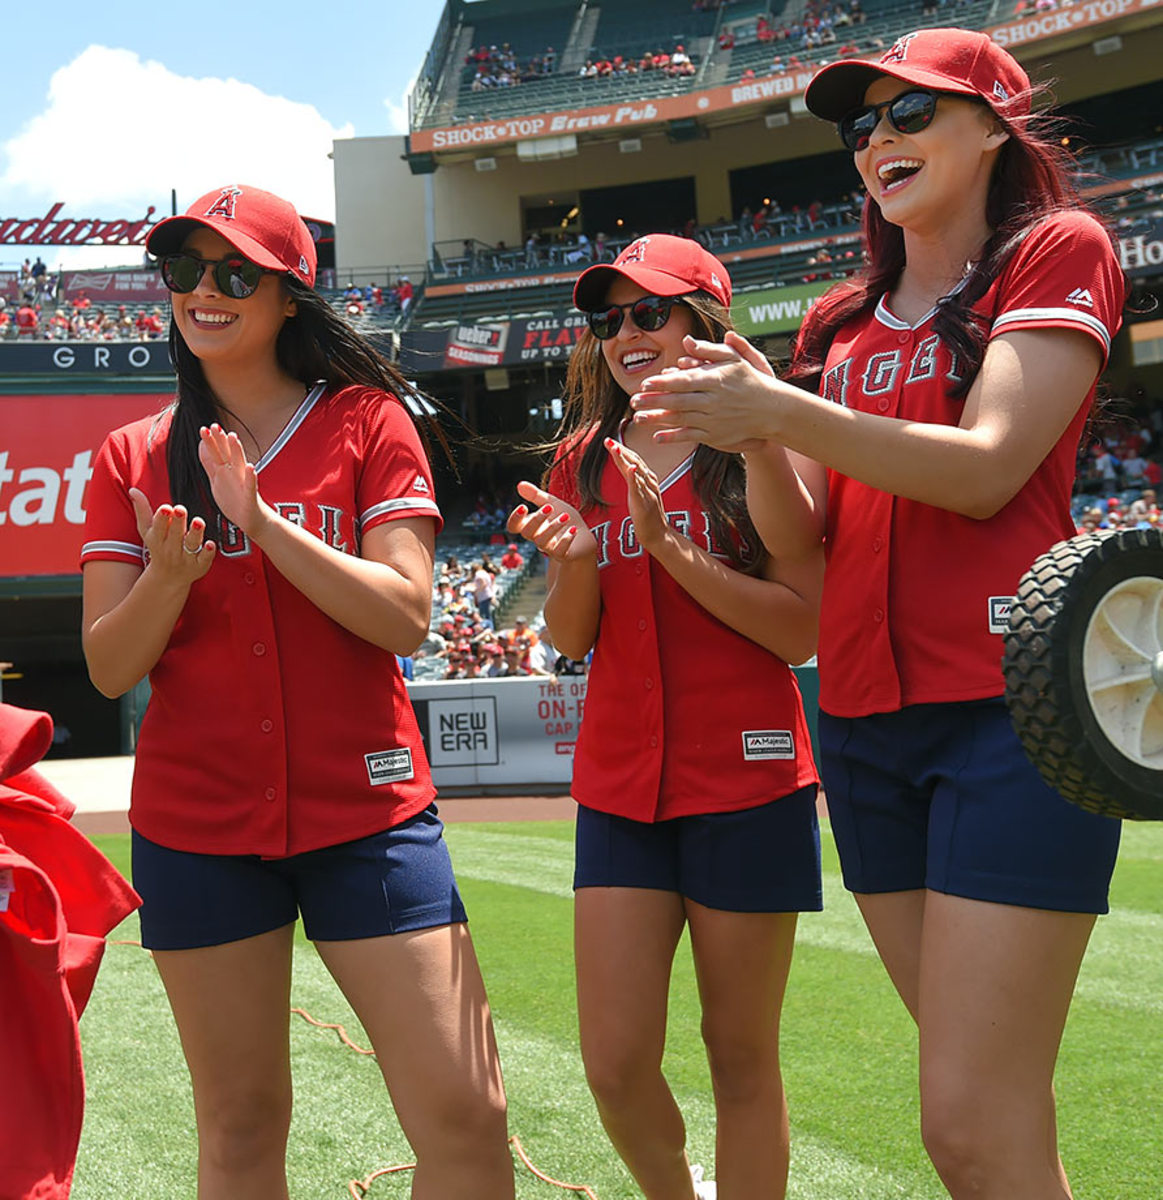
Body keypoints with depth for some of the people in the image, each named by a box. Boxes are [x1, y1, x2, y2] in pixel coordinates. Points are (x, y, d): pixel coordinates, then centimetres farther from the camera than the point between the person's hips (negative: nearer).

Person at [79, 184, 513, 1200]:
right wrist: (169, 574, -19)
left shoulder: (368, 423, 2)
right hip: (195, 821, 2)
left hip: (364, 808, -2)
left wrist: (262, 519, -19)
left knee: (464, 1116, -7)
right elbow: (108, 668, 1)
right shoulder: (135, 458, 8)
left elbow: (405, 618, -10)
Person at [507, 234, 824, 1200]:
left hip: (747, 783, -3)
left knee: (742, 1056, 5)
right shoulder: (584, 460, 9)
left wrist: (671, 548, -18)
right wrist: (573, 562, -11)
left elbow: (802, 629, -10)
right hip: (620, 785, 4)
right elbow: (570, 640, 10)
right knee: (617, 1063, 2)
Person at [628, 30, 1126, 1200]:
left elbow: (986, 470, -13)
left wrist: (782, 413, -20)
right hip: (864, 716, 6)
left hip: (1007, 705, -6)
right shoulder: (839, 321, 18)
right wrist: (752, 433, -8)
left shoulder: (1058, 250, 1)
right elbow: (801, 539, 11)